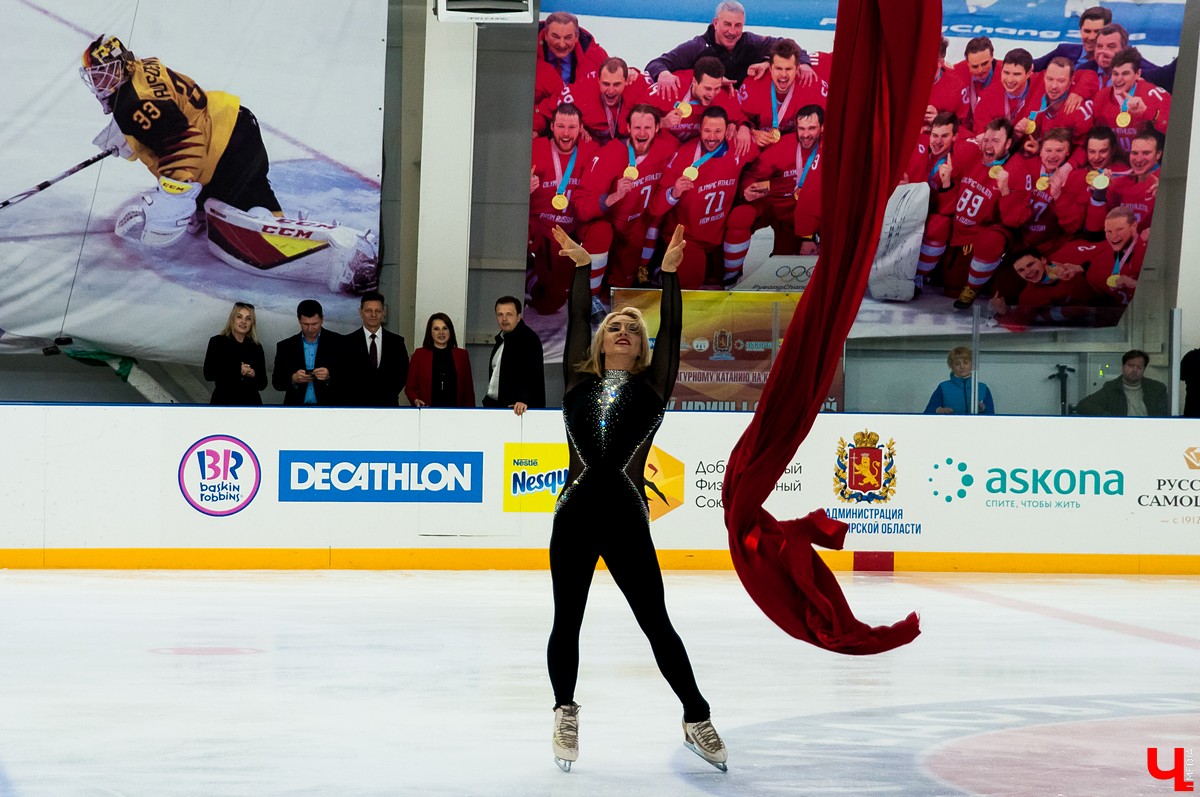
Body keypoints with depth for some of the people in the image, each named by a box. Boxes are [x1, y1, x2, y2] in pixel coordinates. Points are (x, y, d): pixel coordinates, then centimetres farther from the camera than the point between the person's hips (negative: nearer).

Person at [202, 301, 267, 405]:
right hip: (224, 403, -2)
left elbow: (263, 383, 12)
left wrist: (253, 374, -10)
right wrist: (237, 371, -14)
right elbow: (208, 374, -6)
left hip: (250, 404, 2)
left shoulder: (256, 348, 11)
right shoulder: (217, 342, 5)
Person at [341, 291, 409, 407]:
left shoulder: (396, 341, 9)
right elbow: (342, 376, 2)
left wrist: (388, 395, -4)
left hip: (387, 406, 1)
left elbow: (402, 374, 9)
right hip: (356, 408, -1)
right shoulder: (348, 342, 3)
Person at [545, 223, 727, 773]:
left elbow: (671, 329, 3)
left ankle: (697, 719, 14)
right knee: (567, 621, 6)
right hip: (575, 515, 1)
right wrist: (582, 269, 3)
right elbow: (576, 320, 8)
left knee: (656, 624, 2)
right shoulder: (579, 382, 12)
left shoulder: (652, 387, 10)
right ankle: (566, 714, 25)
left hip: (627, 520, -1)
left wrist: (669, 274, -2)